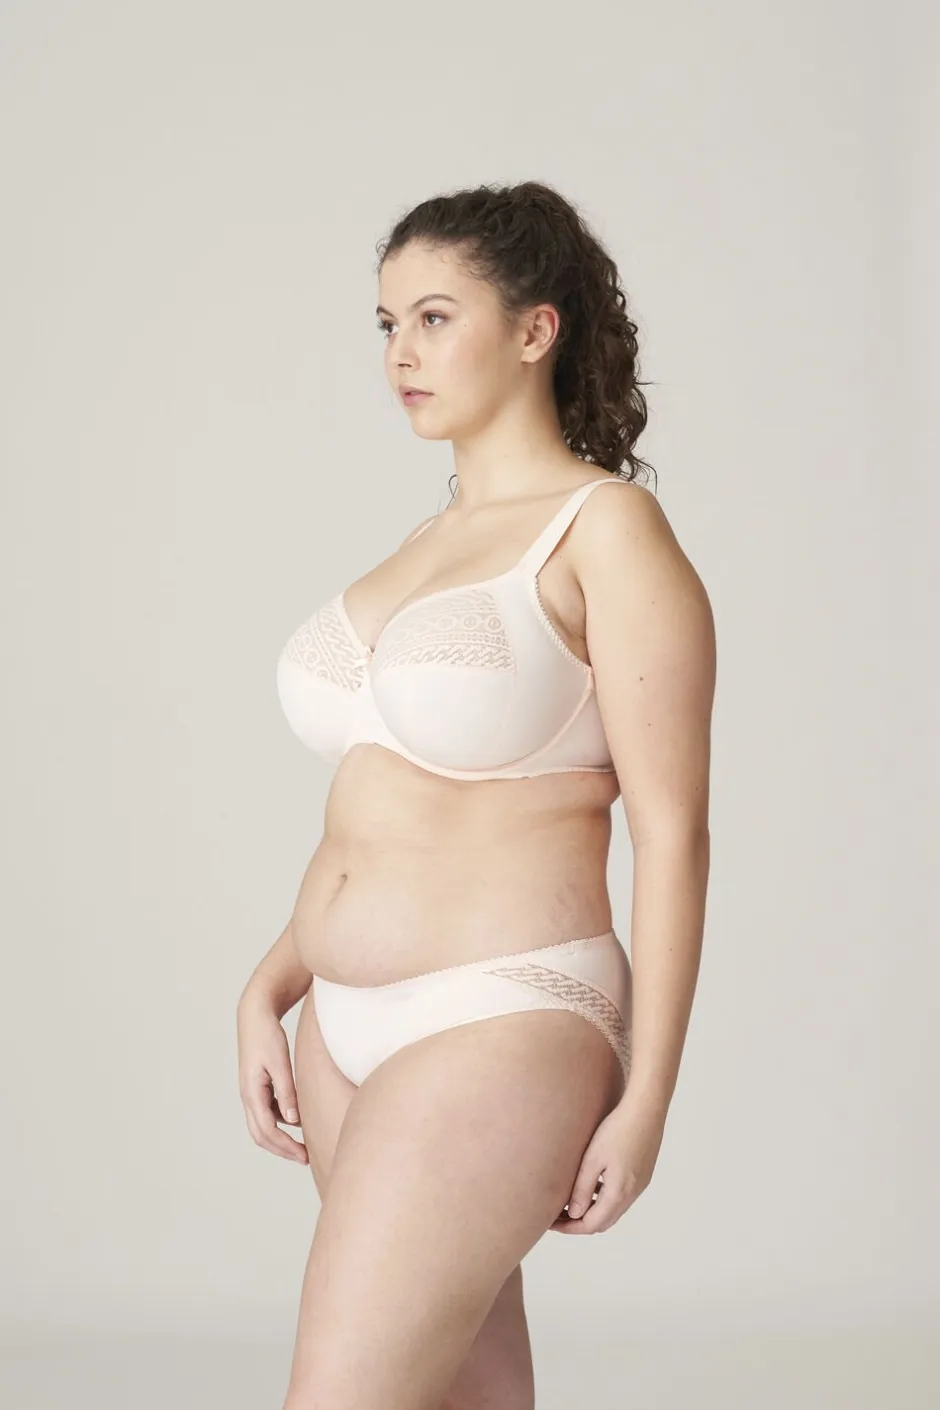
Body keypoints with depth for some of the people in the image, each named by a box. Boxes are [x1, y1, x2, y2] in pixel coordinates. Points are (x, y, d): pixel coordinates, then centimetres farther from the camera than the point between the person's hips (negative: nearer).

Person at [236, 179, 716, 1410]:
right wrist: (268, 992, 6)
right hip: (354, 1033, 8)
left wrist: (645, 1101, -14)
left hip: (501, 1029, -8)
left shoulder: (607, 530, -8)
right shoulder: (425, 547, 15)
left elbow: (671, 833, -11)